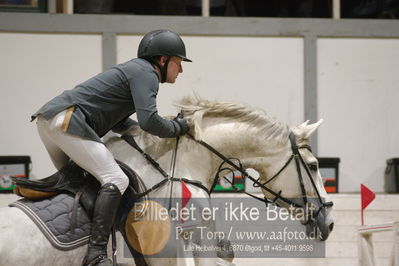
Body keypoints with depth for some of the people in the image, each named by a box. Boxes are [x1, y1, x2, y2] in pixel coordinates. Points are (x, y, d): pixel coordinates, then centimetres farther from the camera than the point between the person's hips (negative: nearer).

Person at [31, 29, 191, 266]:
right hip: (66, 120, -11)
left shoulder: (135, 70, 25)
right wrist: (176, 129, -2)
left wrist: (163, 132, 23)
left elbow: (118, 122, 31)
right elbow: (148, 120, -20)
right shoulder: (146, 73, -5)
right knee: (116, 180, -16)